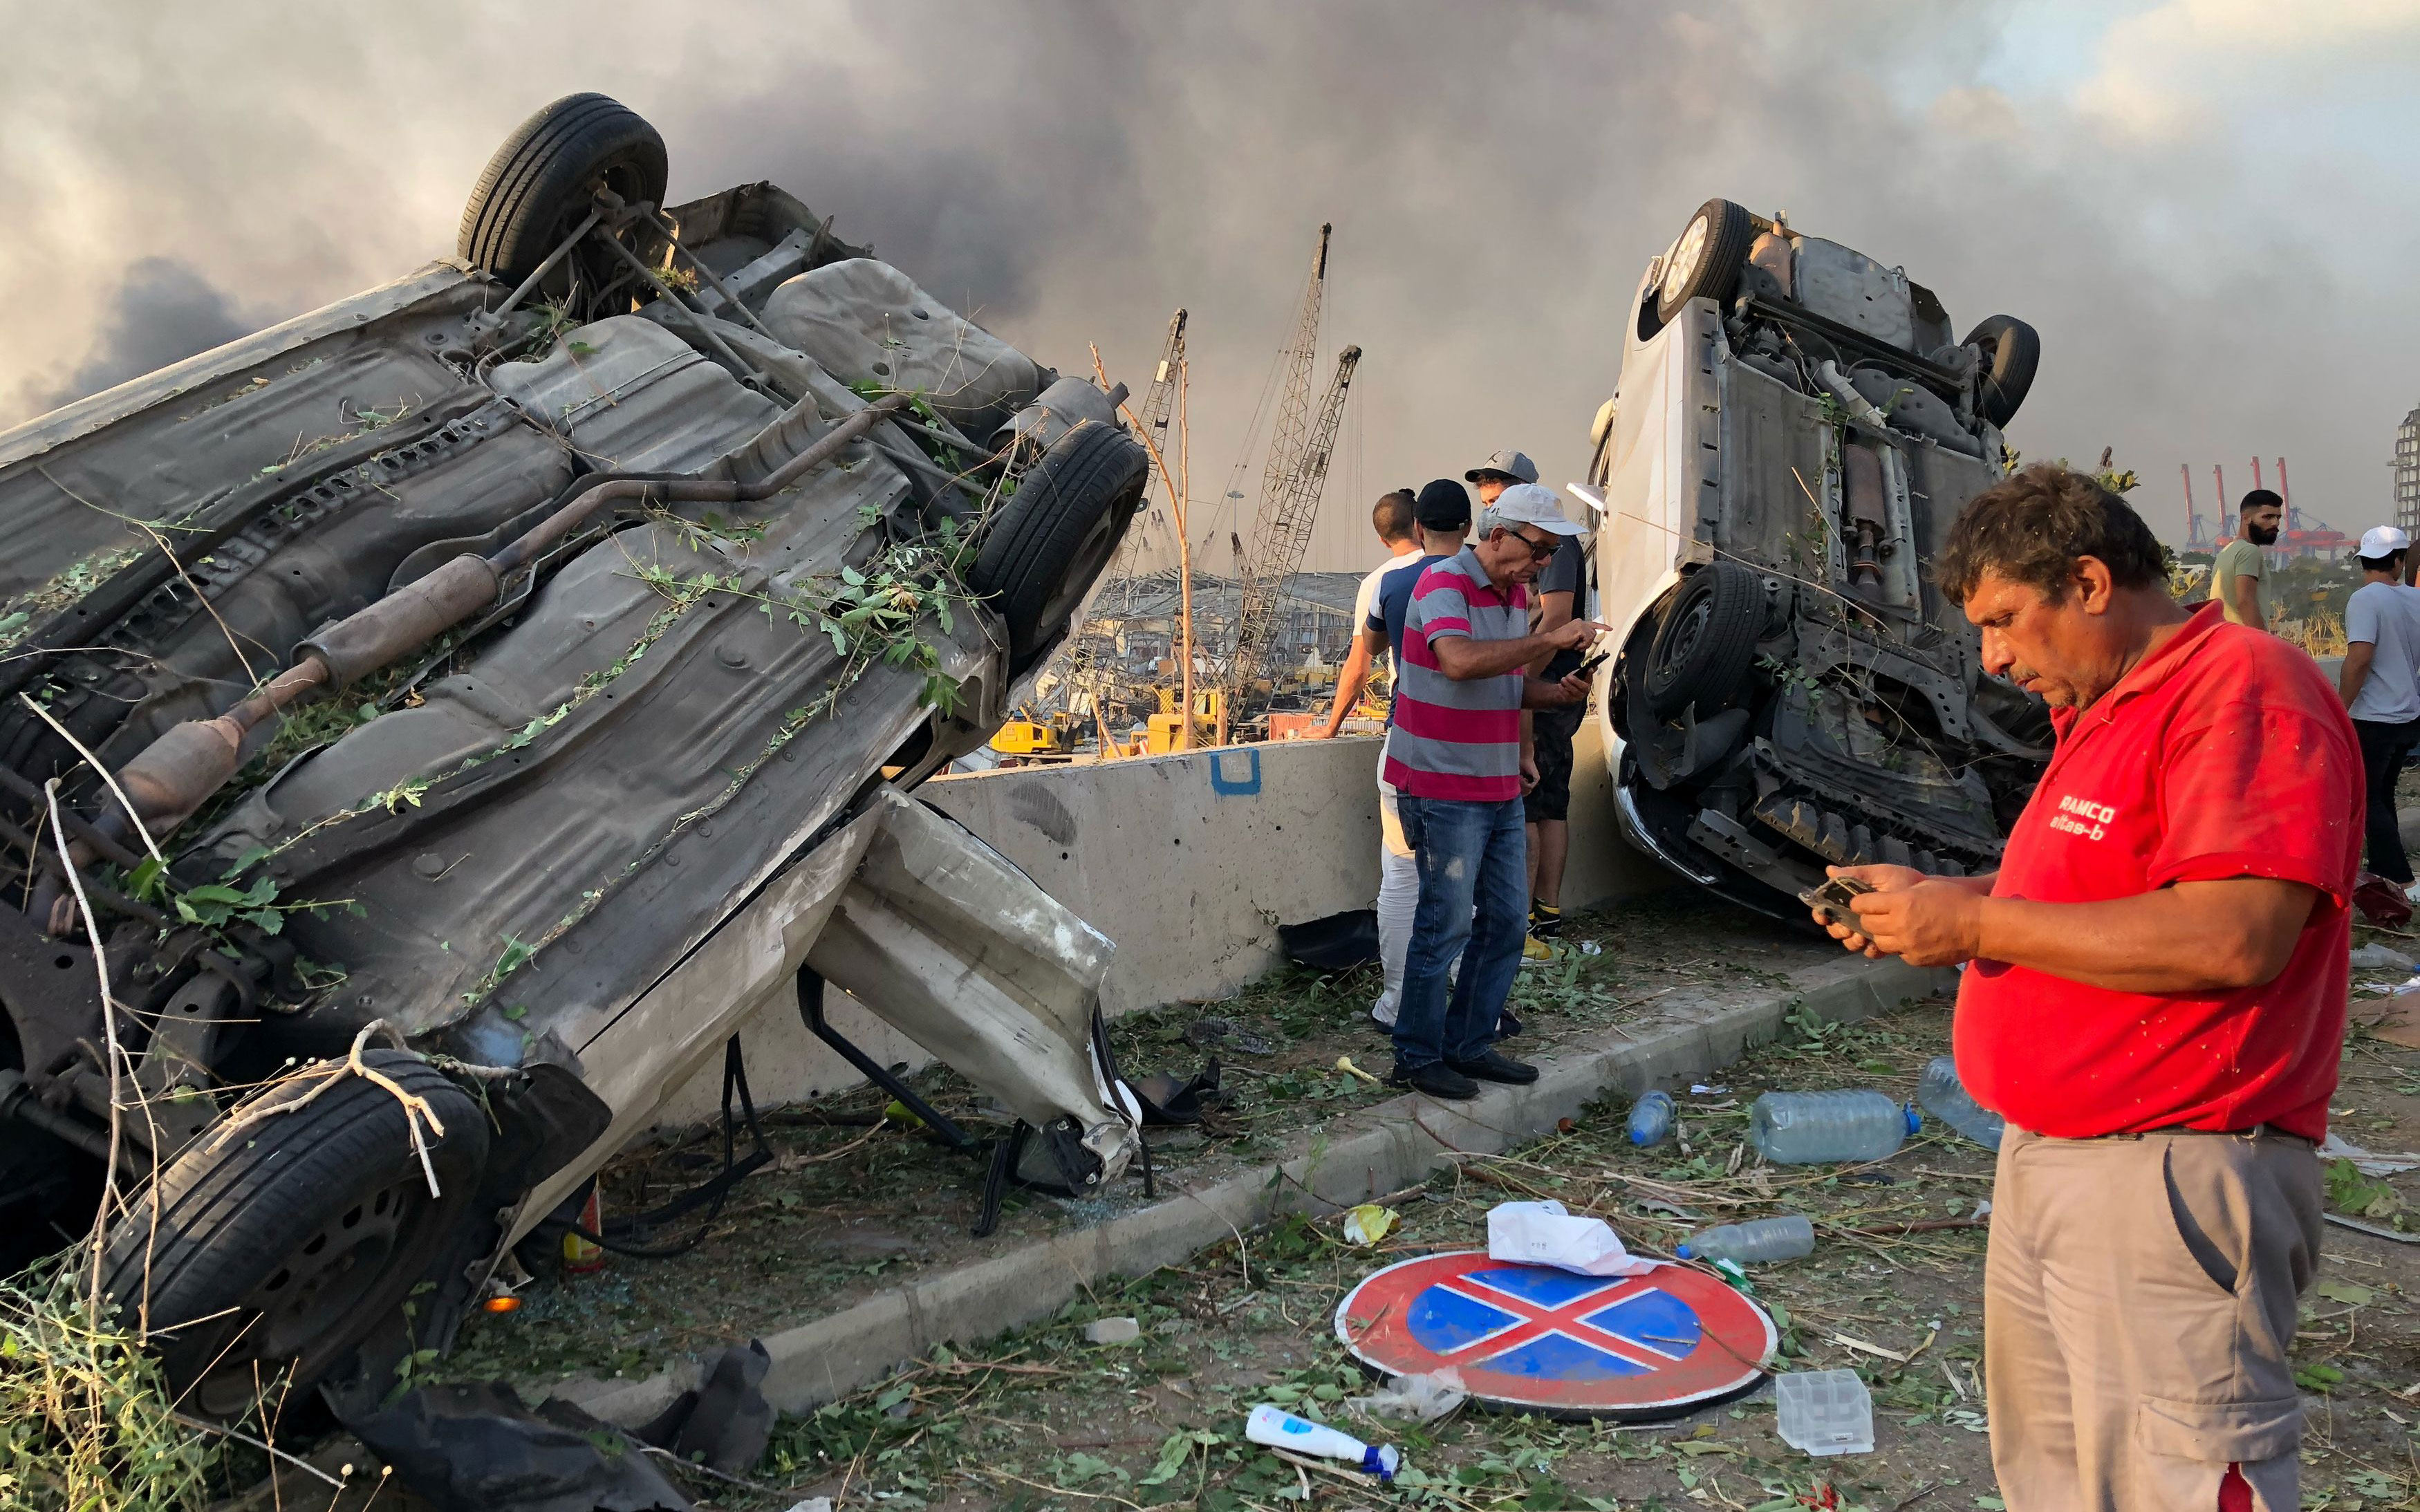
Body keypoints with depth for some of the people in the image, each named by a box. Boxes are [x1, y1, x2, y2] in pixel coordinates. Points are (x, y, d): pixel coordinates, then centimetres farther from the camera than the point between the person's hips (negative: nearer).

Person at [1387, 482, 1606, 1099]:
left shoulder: (1515, 593, 13)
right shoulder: (1444, 584, -15)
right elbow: (1460, 661, -34)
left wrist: (1557, 693, 2)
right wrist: (1549, 640, -30)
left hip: (1500, 790, 9)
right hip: (1444, 790, -9)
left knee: (1505, 922, 11)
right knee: (1446, 925, -3)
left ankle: (1470, 1044, 23)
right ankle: (1417, 1056, 10)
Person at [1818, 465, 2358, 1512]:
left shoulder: (2246, 689, -15)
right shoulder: (2101, 712, 18)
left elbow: (2234, 938, -26)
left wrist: (1977, 924, -19)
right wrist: (1930, 902, 9)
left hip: (2169, 1182, -10)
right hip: (2049, 1157, 10)